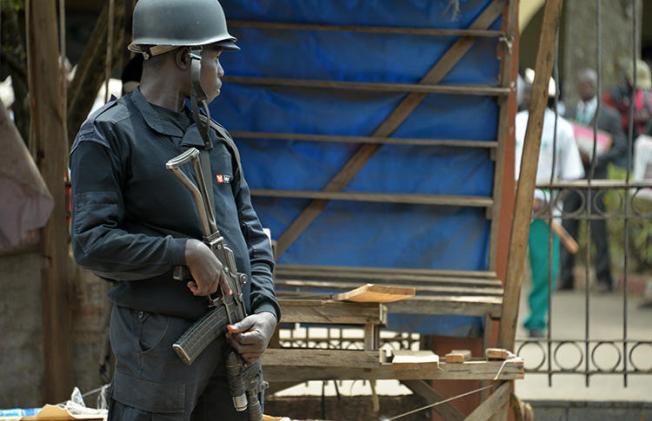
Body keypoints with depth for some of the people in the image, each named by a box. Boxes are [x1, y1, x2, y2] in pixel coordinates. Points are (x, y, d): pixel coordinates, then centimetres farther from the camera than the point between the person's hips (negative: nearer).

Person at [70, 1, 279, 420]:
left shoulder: (217, 139, 17)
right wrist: (186, 252, -18)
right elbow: (92, 244, -14)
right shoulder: (107, 135, -5)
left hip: (232, 340, 7)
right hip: (160, 344, -7)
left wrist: (266, 312, 0)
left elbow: (252, 235, 17)